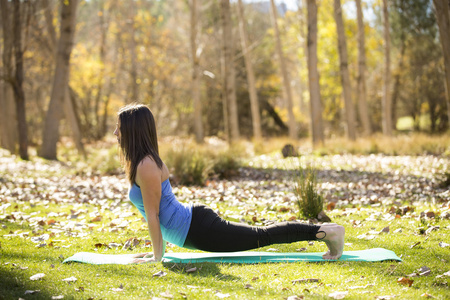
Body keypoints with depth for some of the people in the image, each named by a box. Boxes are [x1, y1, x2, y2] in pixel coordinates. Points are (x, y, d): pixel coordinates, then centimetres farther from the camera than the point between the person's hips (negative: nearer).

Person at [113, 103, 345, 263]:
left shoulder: (146, 167, -18)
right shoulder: (145, 161, 13)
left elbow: (152, 214, -17)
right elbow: (155, 213, 21)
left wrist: (157, 256, -11)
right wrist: (157, 249, 21)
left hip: (199, 229, -9)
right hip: (194, 221, 9)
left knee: (261, 236, -3)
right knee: (260, 235, 16)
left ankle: (326, 231, 0)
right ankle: (325, 230, 21)